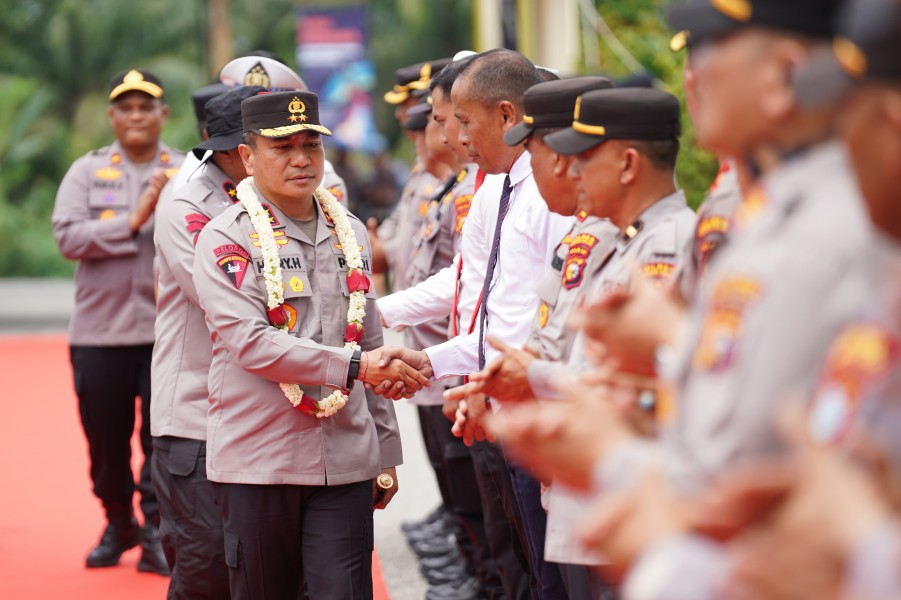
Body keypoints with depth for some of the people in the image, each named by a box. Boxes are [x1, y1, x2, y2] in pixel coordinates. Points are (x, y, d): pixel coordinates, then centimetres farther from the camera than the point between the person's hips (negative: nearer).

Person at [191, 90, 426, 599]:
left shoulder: (350, 233, 11)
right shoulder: (225, 240, -5)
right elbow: (251, 342, -18)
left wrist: (385, 451, 15)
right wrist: (353, 365, -25)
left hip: (345, 458, 3)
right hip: (257, 461, -3)